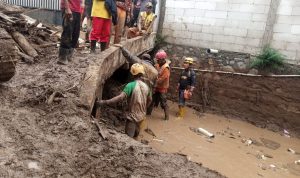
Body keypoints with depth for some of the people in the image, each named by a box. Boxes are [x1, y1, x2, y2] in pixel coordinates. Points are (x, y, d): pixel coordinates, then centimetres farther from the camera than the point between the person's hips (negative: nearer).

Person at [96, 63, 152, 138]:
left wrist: (104, 102, -34)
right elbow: (149, 100, 13)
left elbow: (121, 97, -32)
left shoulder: (131, 85, -21)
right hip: (141, 116, 6)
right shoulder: (146, 86, -1)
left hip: (132, 117, -6)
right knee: (135, 135, 25)